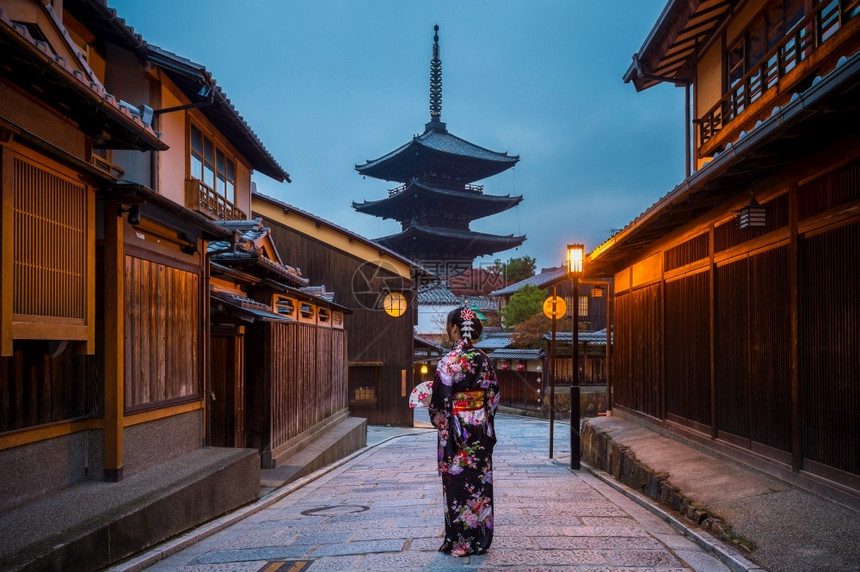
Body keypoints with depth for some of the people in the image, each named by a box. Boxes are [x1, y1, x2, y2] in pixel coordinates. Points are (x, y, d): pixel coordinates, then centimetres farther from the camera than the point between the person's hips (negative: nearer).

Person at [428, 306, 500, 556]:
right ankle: (481, 538, 21)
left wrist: (438, 421, 5)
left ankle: (459, 542, 12)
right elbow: (493, 395, 9)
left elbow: (441, 401, -13)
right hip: (481, 429, 6)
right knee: (480, 482, 12)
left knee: (457, 484, 4)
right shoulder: (484, 359, 3)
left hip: (456, 430, -6)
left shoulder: (449, 361, -15)